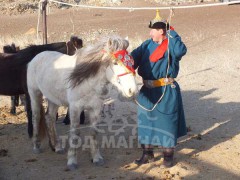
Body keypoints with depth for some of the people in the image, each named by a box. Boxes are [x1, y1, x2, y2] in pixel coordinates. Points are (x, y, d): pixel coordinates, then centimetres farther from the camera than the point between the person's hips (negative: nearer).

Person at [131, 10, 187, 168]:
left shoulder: (170, 45, -11)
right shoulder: (147, 45, 7)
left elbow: (181, 51, -33)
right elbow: (134, 57, -1)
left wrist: (172, 34, -24)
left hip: (166, 92, -6)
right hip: (147, 91, 6)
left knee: (166, 122, 4)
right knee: (145, 121, 13)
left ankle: (168, 156, 20)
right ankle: (148, 154, 28)